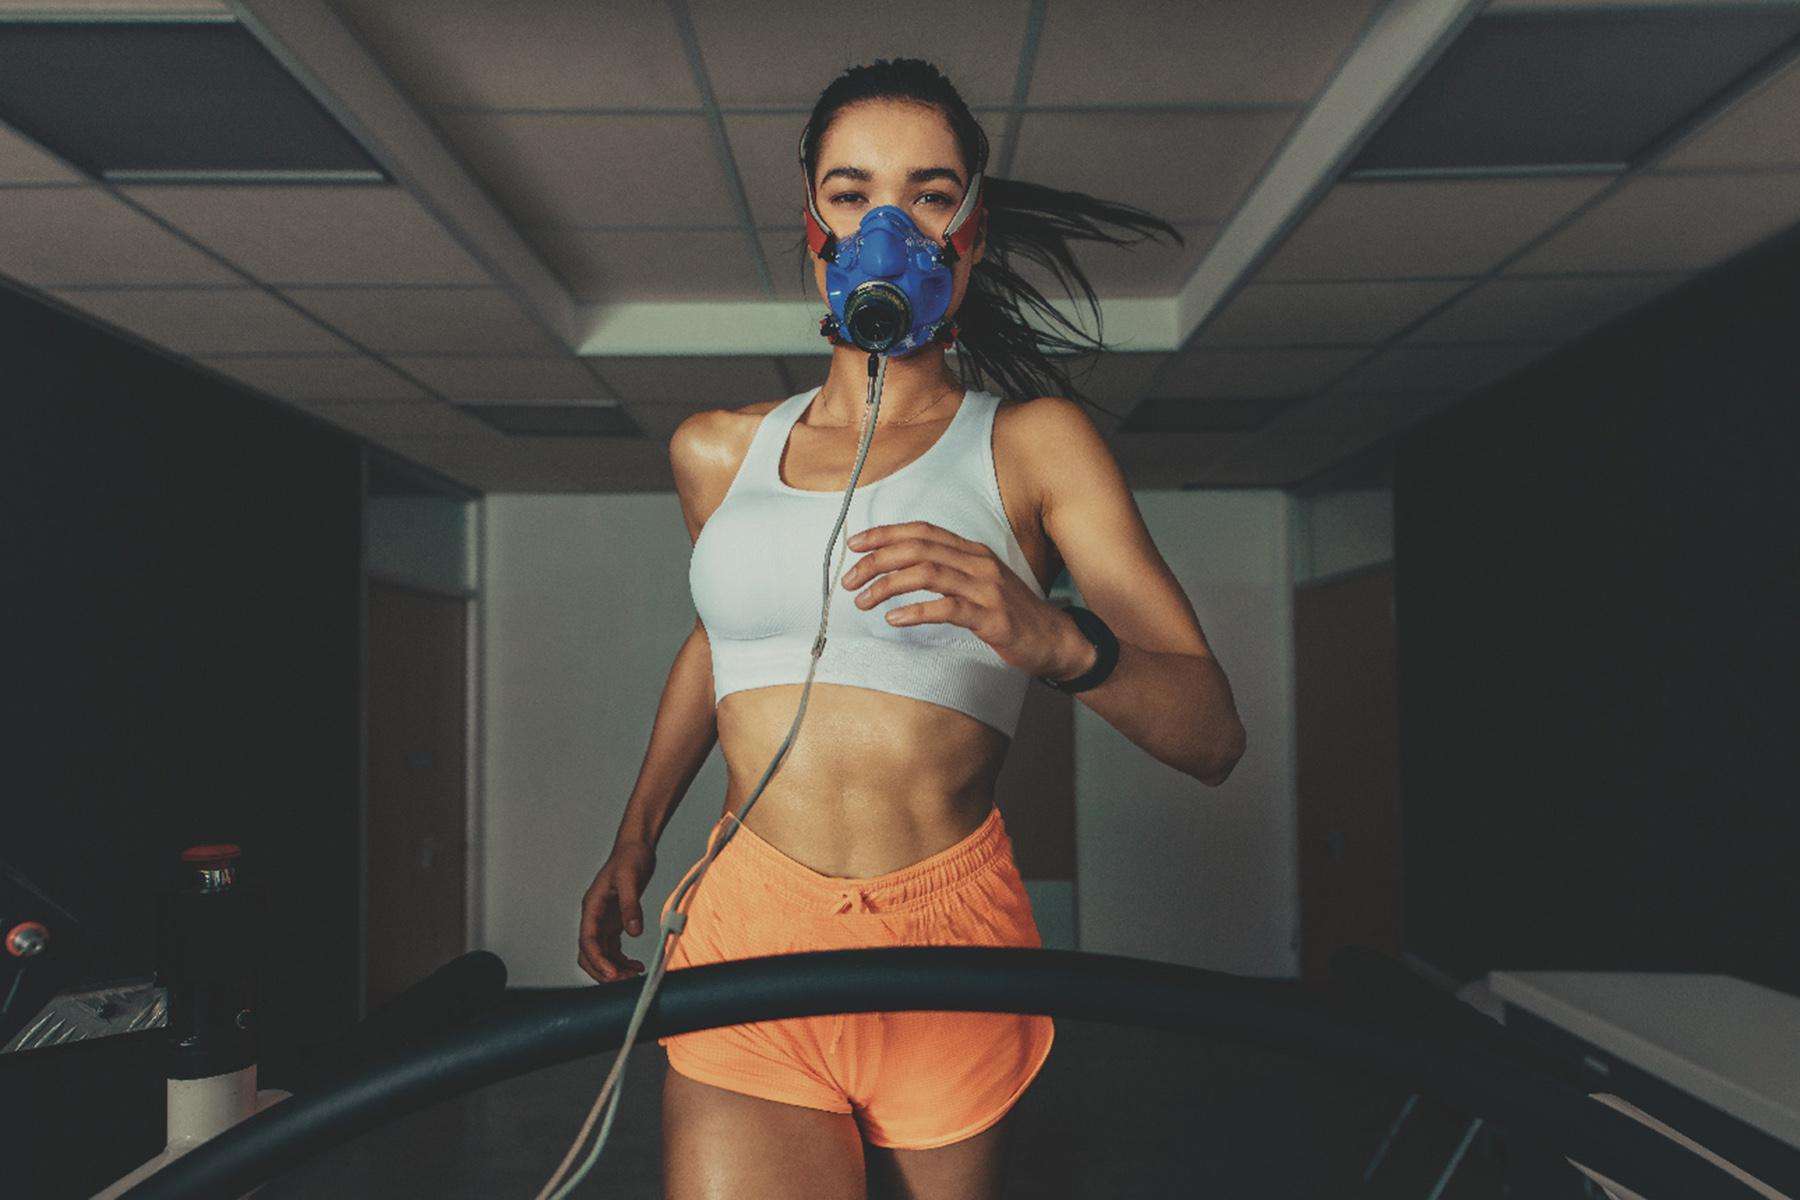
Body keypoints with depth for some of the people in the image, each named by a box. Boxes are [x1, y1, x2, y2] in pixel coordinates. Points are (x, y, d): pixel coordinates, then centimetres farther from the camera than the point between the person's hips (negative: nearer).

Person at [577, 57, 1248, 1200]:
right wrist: (635, 842, 27)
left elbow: (1214, 736, -6)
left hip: (948, 939, -1)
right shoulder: (717, 450, 11)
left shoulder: (1033, 444, 1)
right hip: (748, 935, 2)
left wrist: (1056, 639, -26)